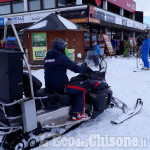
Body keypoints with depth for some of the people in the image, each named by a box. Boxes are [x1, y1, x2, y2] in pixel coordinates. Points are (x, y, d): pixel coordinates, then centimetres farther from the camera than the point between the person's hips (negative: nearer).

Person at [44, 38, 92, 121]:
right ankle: (77, 114, -1)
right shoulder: (61, 57, -14)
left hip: (49, 85, 9)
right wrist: (86, 69, 3)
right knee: (81, 90, 0)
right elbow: (74, 68, -13)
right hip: (59, 86, -9)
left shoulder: (47, 57, 13)